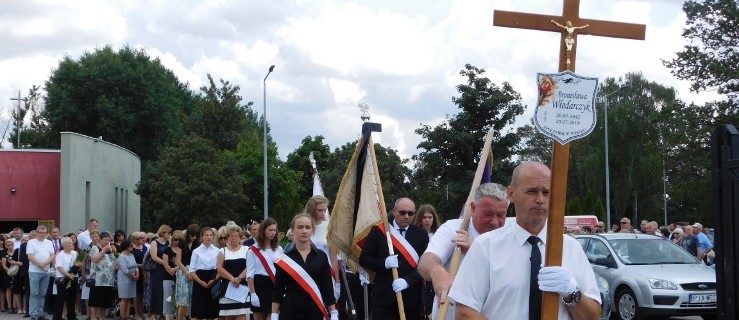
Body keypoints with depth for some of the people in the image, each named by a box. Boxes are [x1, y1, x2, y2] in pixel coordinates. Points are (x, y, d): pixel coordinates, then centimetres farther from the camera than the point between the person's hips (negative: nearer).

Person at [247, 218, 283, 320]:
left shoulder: (279, 249, 10)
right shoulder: (253, 250, -3)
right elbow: (250, 274, -6)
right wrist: (252, 293, -14)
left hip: (275, 285, 3)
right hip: (260, 285, -3)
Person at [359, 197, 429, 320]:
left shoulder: (421, 234, 5)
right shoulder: (378, 231, 3)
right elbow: (364, 259, 4)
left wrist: (407, 281, -20)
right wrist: (384, 263, -16)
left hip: (411, 298, 1)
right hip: (384, 297, -1)